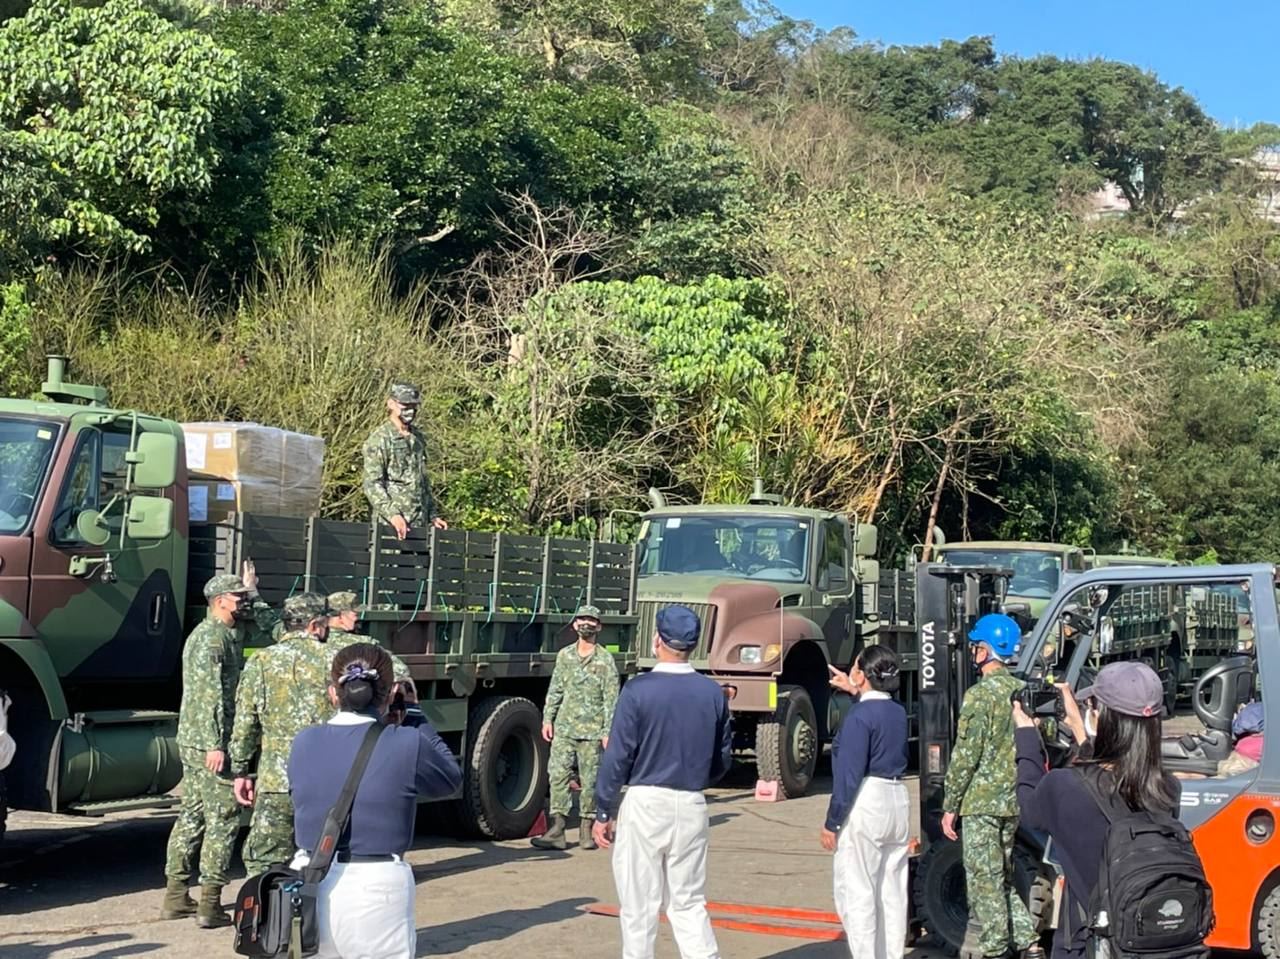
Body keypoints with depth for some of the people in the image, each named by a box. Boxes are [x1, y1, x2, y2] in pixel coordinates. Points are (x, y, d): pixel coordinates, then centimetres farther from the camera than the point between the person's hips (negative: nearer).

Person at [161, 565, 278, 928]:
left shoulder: (229, 632, 15)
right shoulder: (213, 638, -15)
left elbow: (266, 624, 26)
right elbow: (209, 695, -22)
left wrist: (253, 592, 20)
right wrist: (215, 745, -25)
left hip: (191, 741, 10)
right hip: (210, 743, -10)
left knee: (191, 815, 13)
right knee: (223, 820, -6)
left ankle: (175, 896, 19)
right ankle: (209, 904, -4)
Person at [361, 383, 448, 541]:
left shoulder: (418, 438, 17)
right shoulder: (379, 439, -5)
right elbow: (371, 485, -11)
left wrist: (433, 515, 18)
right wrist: (392, 514, -21)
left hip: (420, 524, 6)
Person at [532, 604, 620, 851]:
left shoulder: (605, 660, -2)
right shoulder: (565, 655, 9)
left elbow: (611, 699, -4)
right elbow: (555, 690, 14)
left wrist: (608, 731, -9)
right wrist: (547, 719, 6)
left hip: (592, 730, -3)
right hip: (564, 727, 3)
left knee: (589, 780, 4)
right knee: (558, 775, -7)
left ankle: (586, 829, 15)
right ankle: (557, 829, -8)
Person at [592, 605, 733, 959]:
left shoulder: (638, 690, -11)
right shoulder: (713, 693, 2)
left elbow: (618, 758, -9)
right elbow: (722, 760, 10)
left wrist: (604, 813, -1)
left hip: (645, 803, -4)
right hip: (693, 806, 4)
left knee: (640, 905, 5)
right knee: (690, 903, 12)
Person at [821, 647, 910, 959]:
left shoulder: (859, 717, -16)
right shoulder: (898, 712, 8)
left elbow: (849, 776, -18)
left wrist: (832, 823, -14)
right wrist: (856, 693, 43)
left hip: (865, 805, -8)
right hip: (898, 803, 8)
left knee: (857, 893, -3)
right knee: (892, 893, 12)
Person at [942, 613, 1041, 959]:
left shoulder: (980, 694, -14)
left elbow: (965, 757, -15)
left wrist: (950, 806, -8)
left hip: (981, 802, -7)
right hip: (1015, 802, 7)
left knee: (984, 879, 1)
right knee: (1005, 875, 18)